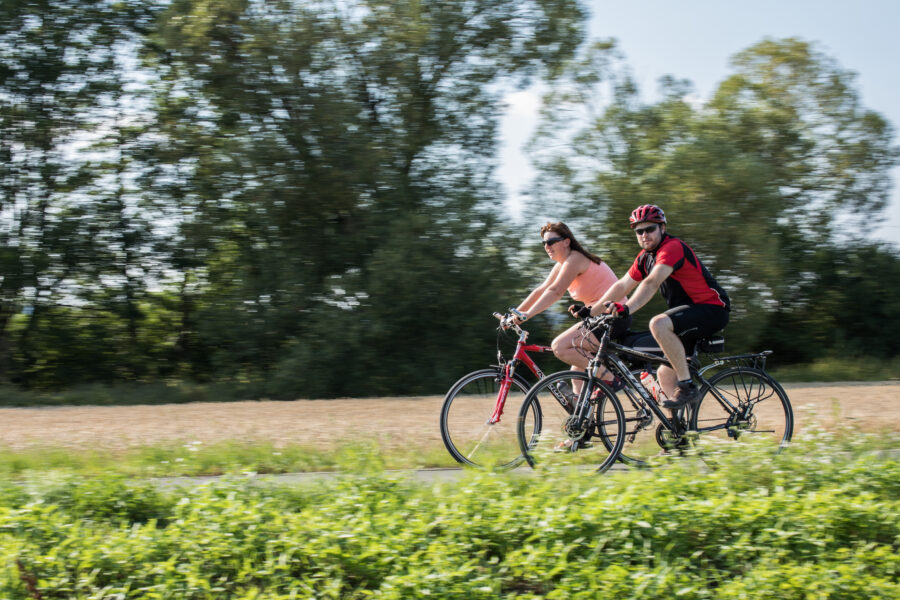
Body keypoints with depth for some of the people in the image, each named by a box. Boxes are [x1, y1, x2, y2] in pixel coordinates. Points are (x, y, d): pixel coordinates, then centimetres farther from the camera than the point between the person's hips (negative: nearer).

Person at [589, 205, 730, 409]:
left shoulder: (673, 247, -18)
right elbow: (622, 286, 11)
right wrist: (591, 311, 2)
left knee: (658, 323, -32)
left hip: (713, 310, -9)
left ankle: (688, 387, -24)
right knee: (665, 374, 6)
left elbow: (651, 283, -33)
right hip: (691, 313, 9)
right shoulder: (645, 257, 10)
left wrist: (627, 308, -45)